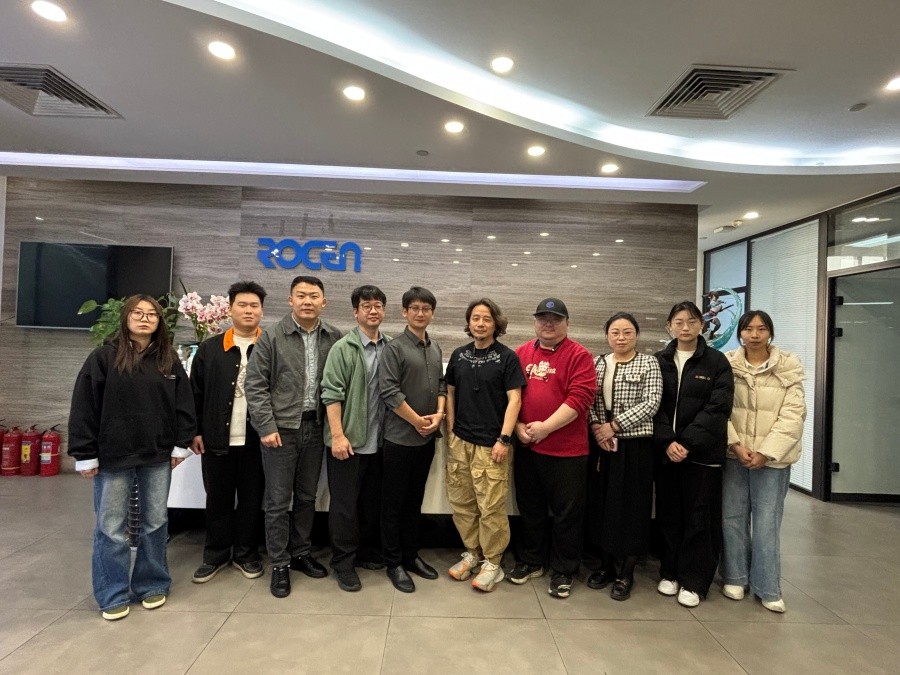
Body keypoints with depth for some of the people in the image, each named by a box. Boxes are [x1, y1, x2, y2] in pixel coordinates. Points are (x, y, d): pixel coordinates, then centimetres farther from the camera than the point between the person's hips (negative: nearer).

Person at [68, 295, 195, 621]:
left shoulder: (169, 360, 4)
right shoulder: (103, 357, -4)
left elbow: (183, 403, 6)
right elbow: (83, 407, -6)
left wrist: (181, 444, 1)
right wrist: (85, 454, -7)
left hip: (158, 456, 2)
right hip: (113, 457, -2)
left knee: (155, 523, 12)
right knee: (110, 528, 6)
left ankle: (152, 585, 28)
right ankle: (113, 595, 22)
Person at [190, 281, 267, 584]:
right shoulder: (210, 348, 3)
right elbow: (196, 393, 5)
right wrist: (196, 431, 0)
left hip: (257, 438, -1)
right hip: (217, 438, 1)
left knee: (252, 498, 11)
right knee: (218, 498, 13)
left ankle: (246, 554, 27)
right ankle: (215, 554, 29)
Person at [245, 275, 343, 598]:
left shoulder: (335, 338, 1)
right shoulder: (272, 336, -6)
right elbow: (255, 384, -7)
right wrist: (267, 426, -12)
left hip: (316, 427, 3)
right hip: (280, 428, -3)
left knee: (307, 497, 16)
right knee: (278, 500, 7)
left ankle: (302, 553, 33)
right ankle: (279, 564, 22)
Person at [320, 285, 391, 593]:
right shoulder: (343, 348, -8)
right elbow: (332, 394, -12)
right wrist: (338, 435, -16)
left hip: (378, 440, 5)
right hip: (348, 440, -4)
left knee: (373, 503, 16)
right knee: (344, 504, 6)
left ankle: (368, 553, 33)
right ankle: (343, 563, 21)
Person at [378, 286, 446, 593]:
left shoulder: (435, 348, 10)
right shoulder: (394, 347, -10)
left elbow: (441, 385, 12)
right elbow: (390, 392, -16)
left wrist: (439, 415, -5)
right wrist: (418, 421, -12)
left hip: (427, 438, 6)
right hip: (400, 437, -6)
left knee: (415, 500, 17)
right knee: (394, 503, 6)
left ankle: (411, 555, 30)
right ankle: (394, 563, 19)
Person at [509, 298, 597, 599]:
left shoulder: (579, 355, -7)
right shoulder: (522, 353, 8)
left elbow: (580, 398, -16)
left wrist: (545, 427, -18)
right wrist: (518, 426, -5)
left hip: (567, 449, -4)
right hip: (527, 447, 5)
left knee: (566, 513, 8)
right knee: (530, 509, 17)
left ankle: (563, 571, 25)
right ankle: (530, 562, 35)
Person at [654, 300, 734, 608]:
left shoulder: (717, 362, 0)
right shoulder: (659, 361, 6)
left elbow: (718, 408, -8)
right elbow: (654, 406, 0)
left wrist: (687, 442, -16)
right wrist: (667, 442, -13)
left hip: (703, 452, -2)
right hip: (665, 451, 2)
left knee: (700, 517, 4)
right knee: (668, 513, 10)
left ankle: (694, 582, 17)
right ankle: (670, 573, 25)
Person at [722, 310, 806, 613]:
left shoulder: (789, 367, 0)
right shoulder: (727, 364, 1)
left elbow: (793, 415, -6)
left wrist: (766, 452, -13)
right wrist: (736, 444, -13)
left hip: (772, 457, -1)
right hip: (734, 454, 1)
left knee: (767, 523, 3)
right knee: (732, 518, 8)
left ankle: (768, 588, 18)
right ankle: (735, 577, 25)